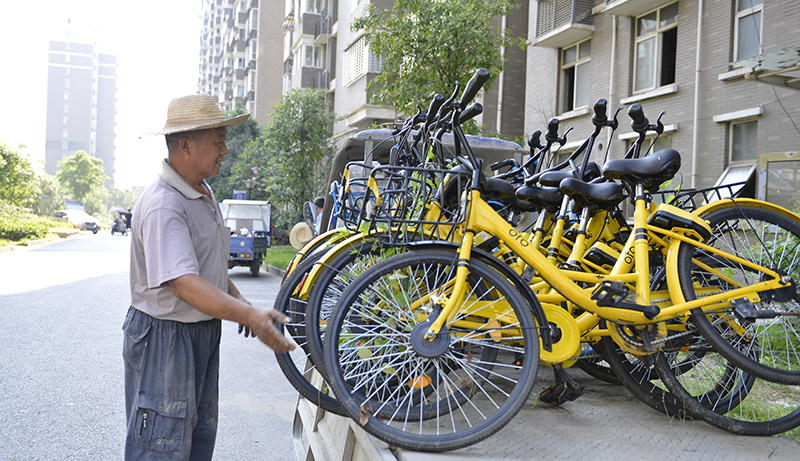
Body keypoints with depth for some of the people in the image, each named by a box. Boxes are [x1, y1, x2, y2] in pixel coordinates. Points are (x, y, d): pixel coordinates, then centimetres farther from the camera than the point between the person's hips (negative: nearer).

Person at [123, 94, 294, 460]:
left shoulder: (204, 193, 9)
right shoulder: (162, 205, -24)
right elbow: (184, 283, -34)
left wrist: (239, 300, 14)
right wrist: (250, 316, -42)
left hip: (205, 331, 10)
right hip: (165, 337, -9)